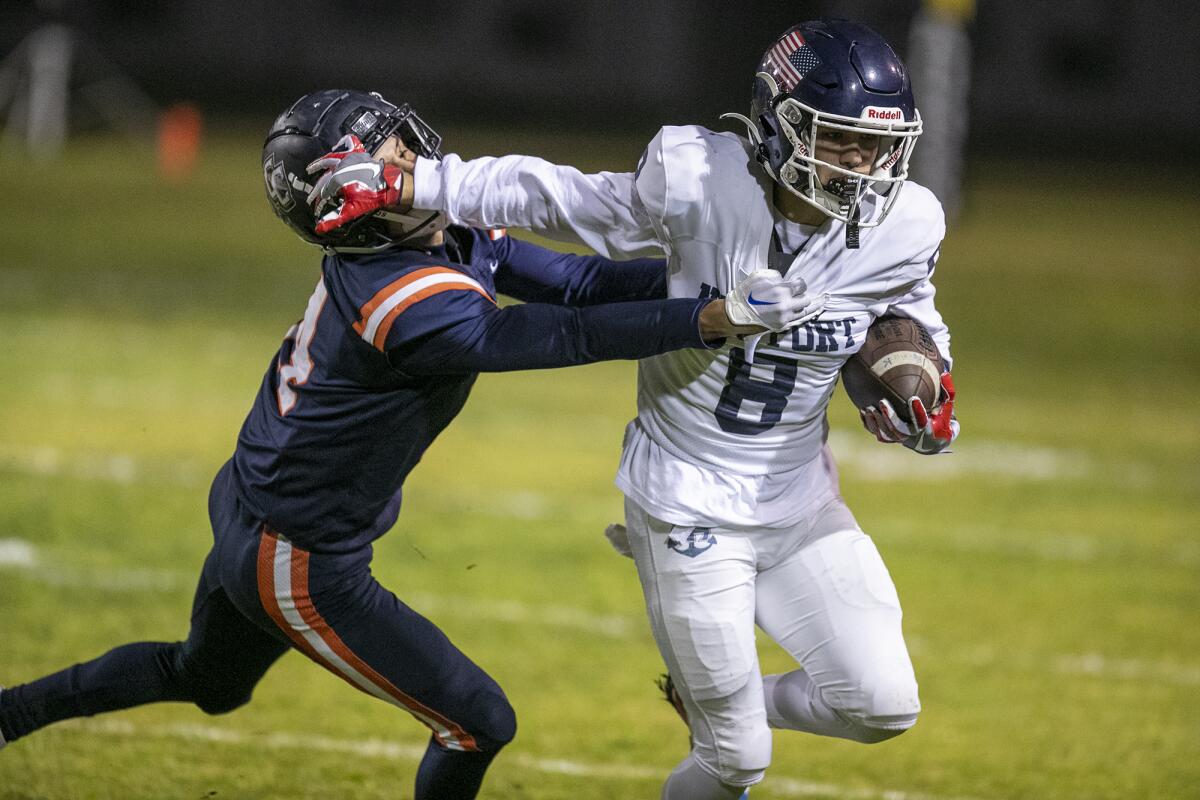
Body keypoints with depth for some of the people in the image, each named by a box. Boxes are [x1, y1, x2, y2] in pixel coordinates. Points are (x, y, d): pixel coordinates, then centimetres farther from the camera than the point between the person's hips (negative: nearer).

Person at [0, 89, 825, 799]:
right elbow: (573, 336, -32)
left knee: (207, 681, 35)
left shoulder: (454, 229, -7)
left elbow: (577, 282, -8)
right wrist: (718, 317, -36)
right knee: (479, 724, 2)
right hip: (299, 565, -9)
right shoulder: (421, 305, -33)